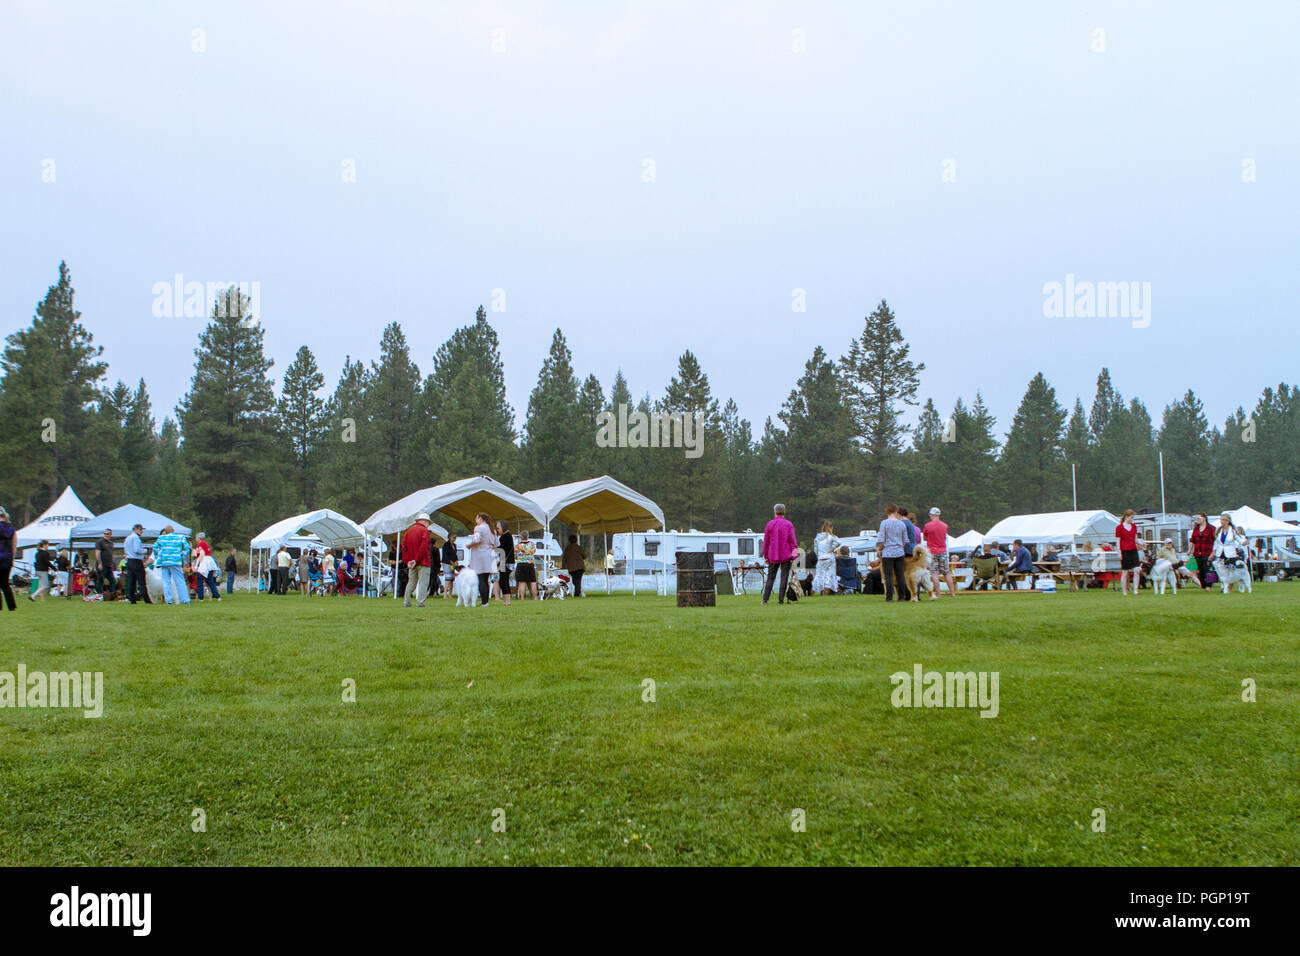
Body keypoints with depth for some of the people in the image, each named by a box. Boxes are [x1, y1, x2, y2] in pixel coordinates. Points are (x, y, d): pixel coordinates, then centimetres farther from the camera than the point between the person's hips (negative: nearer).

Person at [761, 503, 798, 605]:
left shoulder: (770, 524, 2)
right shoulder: (789, 524, -1)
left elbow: (766, 541, 5)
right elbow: (793, 541, -5)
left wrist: (766, 556, 11)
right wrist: (793, 555, -1)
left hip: (773, 556, 1)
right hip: (786, 555, -1)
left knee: (770, 577, 7)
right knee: (784, 577, 2)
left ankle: (765, 599, 2)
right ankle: (781, 599, -1)